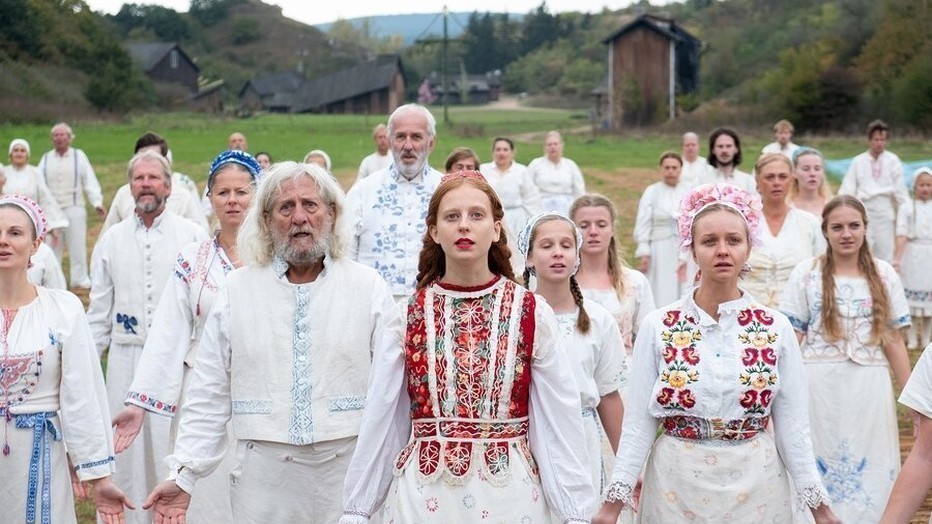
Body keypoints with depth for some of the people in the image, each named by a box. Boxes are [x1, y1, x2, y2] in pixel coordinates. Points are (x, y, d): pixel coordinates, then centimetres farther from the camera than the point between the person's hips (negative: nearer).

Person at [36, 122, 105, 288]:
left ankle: (80, 279, 10)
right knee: (51, 245, 6)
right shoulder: (46, 159, 9)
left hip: (74, 208, -2)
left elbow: (90, 181, 0)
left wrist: (97, 202, -11)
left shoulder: (79, 156, 4)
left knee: (77, 244, 1)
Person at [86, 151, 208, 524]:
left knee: (175, 447, 1)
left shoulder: (193, 235, 1)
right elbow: (99, 310, 12)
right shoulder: (112, 240, 9)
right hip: (126, 359, 3)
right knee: (127, 446, 7)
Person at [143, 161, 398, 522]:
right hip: (263, 478, 1)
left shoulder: (369, 287, 2)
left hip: (350, 473, -1)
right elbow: (208, 397, 5)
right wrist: (184, 476, -2)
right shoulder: (237, 289, 5)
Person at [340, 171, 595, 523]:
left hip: (508, 493, 0)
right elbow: (380, 421, 3)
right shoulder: (406, 315, 0)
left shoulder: (532, 314, -3)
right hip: (423, 495, 1)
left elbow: (559, 424, -2)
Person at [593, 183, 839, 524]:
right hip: (677, 486, -1)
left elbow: (792, 424, 2)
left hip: (755, 488, 1)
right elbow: (639, 422, -3)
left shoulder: (775, 328, -2)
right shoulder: (657, 327, -4)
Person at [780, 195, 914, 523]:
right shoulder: (805, 273, -1)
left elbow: (893, 340, 8)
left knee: (870, 468, 6)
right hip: (820, 386, -1)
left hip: (869, 387, 2)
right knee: (822, 467, 6)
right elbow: (792, 341, 0)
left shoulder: (884, 275, 5)